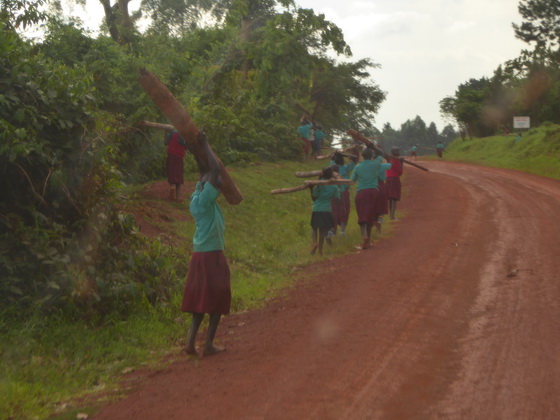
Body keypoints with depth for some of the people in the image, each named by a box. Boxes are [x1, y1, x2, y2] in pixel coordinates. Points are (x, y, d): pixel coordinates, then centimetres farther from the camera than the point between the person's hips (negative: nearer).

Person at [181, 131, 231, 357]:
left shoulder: (198, 197, 8)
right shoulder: (205, 200, -15)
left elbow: (206, 172, 20)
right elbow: (215, 170, -22)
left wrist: (198, 147, 19)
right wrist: (204, 145, -12)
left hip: (201, 254, 8)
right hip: (212, 255, -8)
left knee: (201, 299, 12)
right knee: (218, 299, 2)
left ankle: (191, 341, 7)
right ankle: (209, 344, 5)